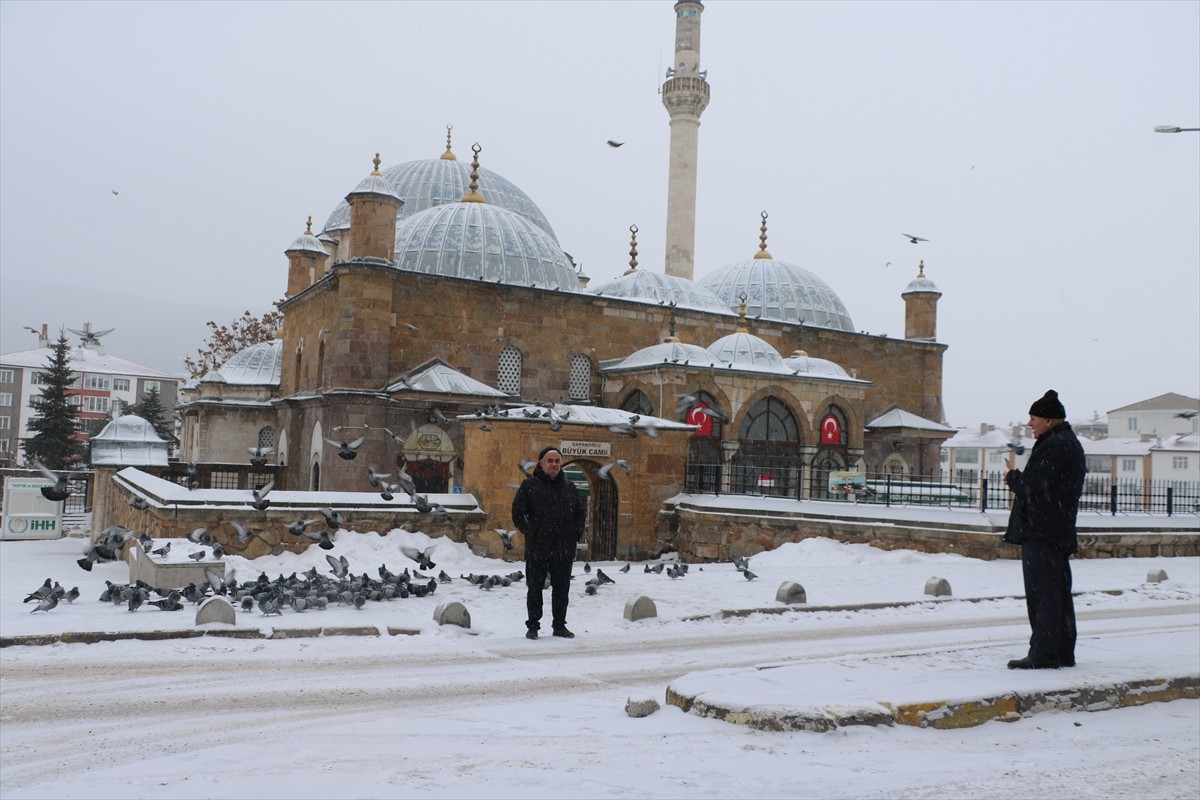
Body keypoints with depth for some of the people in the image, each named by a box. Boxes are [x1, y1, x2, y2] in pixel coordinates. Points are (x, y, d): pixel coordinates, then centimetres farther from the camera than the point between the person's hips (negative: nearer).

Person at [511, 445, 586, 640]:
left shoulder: (569, 488, 11)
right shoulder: (529, 485, -2)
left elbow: (581, 512, 22)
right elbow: (517, 512, -4)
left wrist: (577, 532, 10)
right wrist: (529, 532, -9)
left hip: (564, 550, 4)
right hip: (537, 549, -4)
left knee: (562, 589, 10)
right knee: (535, 589, 5)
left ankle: (560, 625, 21)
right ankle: (533, 626, 16)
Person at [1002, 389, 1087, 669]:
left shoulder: (1055, 446, -16)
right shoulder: (1068, 443, 18)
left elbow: (1030, 485, -21)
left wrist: (1013, 476, -1)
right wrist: (1018, 479, 6)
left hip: (1041, 533, -11)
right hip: (1059, 531, 11)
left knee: (1042, 592, -7)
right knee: (1058, 592, 14)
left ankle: (1044, 653, -4)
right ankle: (1063, 652, 20)